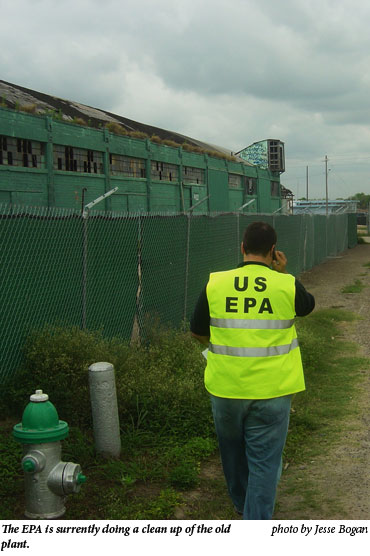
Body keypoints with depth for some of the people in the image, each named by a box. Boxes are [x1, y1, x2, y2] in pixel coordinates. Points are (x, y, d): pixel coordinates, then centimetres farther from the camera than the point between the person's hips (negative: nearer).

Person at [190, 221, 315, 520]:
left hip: (226, 388, 2)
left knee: (232, 448, 25)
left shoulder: (215, 284, -7)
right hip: (272, 391, -2)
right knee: (264, 460, 7)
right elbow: (308, 305, 14)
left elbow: (198, 332, 5)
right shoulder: (287, 285, -10)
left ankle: (241, 502, 47)